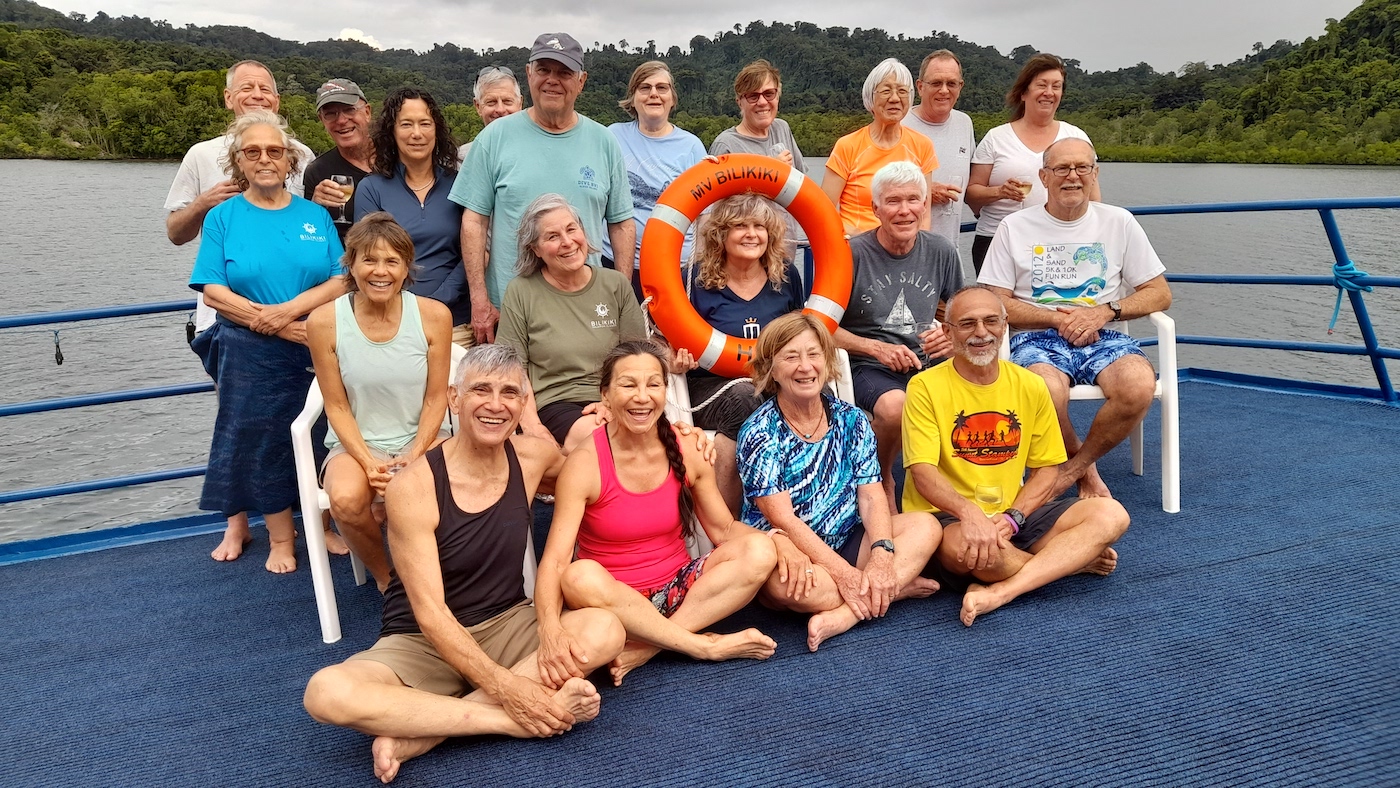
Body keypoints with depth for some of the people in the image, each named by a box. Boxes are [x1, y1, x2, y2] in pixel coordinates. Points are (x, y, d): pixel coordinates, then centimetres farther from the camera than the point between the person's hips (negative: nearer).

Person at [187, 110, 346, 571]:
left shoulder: (315, 216, 8)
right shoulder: (223, 217, 4)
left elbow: (342, 280, -1)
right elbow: (213, 291, -5)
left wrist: (290, 309, -17)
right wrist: (277, 325, -15)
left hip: (315, 348, 1)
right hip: (249, 355, -1)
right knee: (260, 439, -1)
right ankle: (280, 536, 13)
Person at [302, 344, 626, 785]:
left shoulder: (533, 458, -4)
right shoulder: (413, 487, -18)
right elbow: (429, 612, -22)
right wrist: (504, 687, -29)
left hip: (508, 626, 4)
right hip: (421, 642, -4)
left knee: (606, 631, -27)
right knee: (327, 694, -32)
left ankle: (418, 733, -25)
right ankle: (510, 720, -26)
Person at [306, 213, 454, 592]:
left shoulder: (434, 316, -7)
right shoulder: (324, 322, -8)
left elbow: (436, 398, -2)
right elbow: (337, 407, -3)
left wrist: (413, 457, -14)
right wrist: (368, 463, -15)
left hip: (422, 439, 0)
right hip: (356, 445, 0)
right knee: (346, 501, -33)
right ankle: (385, 576, 3)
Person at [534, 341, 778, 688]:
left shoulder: (687, 452, -4)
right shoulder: (585, 465, -16)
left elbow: (724, 528, 4)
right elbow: (554, 560, -22)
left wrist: (771, 542, -18)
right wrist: (550, 627, -42)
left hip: (678, 588, 4)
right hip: (615, 601, -3)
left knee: (758, 551, -20)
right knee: (581, 577, -36)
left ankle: (645, 648, -22)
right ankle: (707, 645, -22)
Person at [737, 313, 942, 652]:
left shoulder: (851, 419, 3)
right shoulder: (759, 432, -11)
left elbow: (871, 496, -3)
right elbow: (782, 518, -17)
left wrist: (882, 555, -23)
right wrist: (845, 574, -23)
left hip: (846, 542, 5)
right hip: (793, 550, -5)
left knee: (925, 526, -13)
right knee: (784, 580, -39)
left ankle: (841, 616, -27)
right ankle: (895, 589, -14)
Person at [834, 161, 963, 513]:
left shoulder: (941, 251, 10)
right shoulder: (853, 254, -4)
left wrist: (953, 335, -1)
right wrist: (877, 348, -13)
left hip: (931, 364, 4)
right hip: (870, 368, -3)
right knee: (895, 407, -37)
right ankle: (881, 480, -3)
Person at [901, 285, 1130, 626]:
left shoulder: (1030, 386, 7)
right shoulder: (926, 386, -6)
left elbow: (1046, 469, 8)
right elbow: (922, 472, -14)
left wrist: (1012, 517, -11)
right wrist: (970, 512, -32)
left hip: (1014, 515, 5)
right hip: (949, 518, -4)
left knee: (1111, 515, -15)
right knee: (965, 545, -39)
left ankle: (999, 592, -27)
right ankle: (1074, 557, -9)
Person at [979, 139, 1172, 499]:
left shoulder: (1118, 222, 11)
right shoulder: (1015, 227, 6)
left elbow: (1160, 294, 11)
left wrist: (1104, 311, -8)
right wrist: (1057, 318, -11)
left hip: (1104, 336, 2)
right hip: (1037, 338, -2)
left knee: (1139, 385, -32)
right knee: (1047, 391, -37)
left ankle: (1070, 471, -9)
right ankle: (1085, 468, -4)